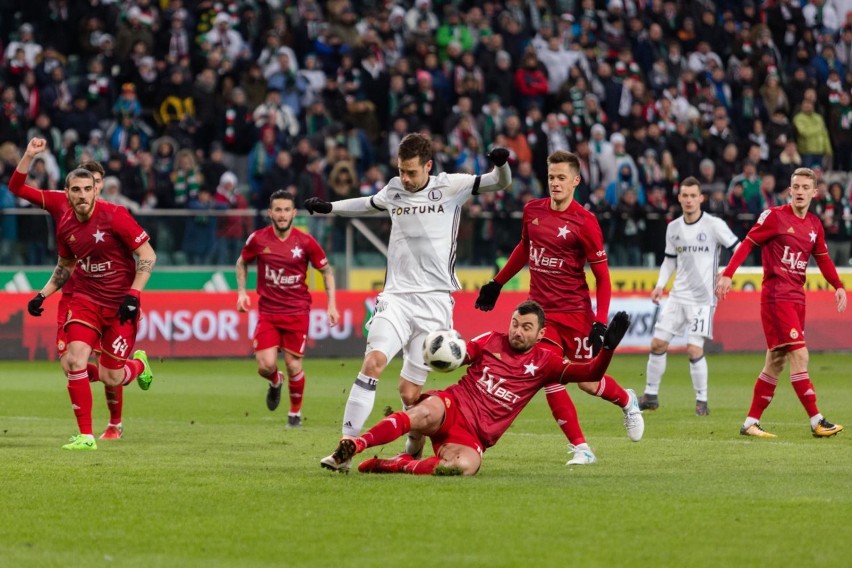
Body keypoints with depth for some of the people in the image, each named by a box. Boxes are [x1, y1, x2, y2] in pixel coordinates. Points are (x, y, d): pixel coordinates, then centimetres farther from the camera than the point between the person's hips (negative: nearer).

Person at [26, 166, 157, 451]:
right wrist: (43, 294, 9)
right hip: (85, 299, 4)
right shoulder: (65, 225, 0)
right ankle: (85, 436, -5)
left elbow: (148, 255, -11)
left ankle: (139, 364, 36)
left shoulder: (114, 216, -15)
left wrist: (133, 294, -18)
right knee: (75, 360, -16)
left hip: (120, 305, -4)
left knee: (111, 377, -1)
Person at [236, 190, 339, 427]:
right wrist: (241, 291, 2)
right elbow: (242, 263, 16)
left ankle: (295, 413, 20)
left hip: (297, 312, -1)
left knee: (294, 366, -2)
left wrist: (332, 305, -2)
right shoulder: (258, 239, -4)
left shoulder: (305, 242, -7)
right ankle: (275, 382, 29)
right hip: (268, 312, 1)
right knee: (266, 366, -9)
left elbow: (326, 270, 5)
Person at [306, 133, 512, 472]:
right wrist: (328, 207, 34)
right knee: (373, 362, -21)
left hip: (434, 301, -2)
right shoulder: (393, 190, 11)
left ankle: (414, 449, 21)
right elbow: (369, 205, 34)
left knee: (409, 391, -4)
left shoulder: (450, 187, 0)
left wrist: (501, 164, -23)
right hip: (396, 296, 2)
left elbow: (501, 183, -2)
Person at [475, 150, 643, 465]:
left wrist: (600, 322, -16)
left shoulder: (584, 222, -12)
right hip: (541, 311, 4)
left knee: (588, 382, 1)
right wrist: (497, 283, 27)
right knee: (550, 379, -9)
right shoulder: (532, 211, 3)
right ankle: (580, 448, 1)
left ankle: (627, 401, 35)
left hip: (575, 313, -4)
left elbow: (602, 275, -9)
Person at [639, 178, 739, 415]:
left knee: (694, 349, -13)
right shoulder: (673, 228, 6)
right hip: (678, 295, 5)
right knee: (658, 343, 1)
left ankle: (702, 401, 1)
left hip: (702, 297, -5)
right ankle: (650, 395, 14)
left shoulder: (714, 225, -10)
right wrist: (660, 285, 5)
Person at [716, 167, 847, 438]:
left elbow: (823, 258, 19)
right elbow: (747, 244, -9)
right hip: (776, 295, -7)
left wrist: (838, 286, 5)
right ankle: (816, 421, -14)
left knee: (776, 361, 9)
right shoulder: (775, 216, -7)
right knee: (799, 355, -13)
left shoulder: (815, 225, 11)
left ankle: (751, 422, 15)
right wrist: (727, 274, -19)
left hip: (796, 298, 7)